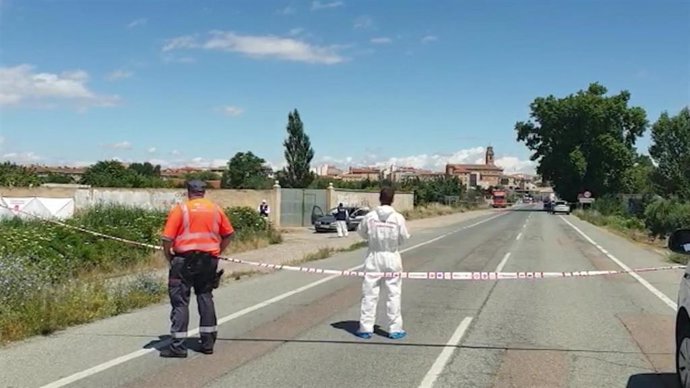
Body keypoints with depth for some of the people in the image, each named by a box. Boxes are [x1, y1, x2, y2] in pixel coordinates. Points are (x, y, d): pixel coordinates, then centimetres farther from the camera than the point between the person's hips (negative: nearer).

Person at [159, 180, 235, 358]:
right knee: (205, 298, 15)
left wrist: (169, 258, 3)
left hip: (185, 259, -4)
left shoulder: (180, 209, -5)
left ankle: (178, 345, 0)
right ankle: (208, 342, 18)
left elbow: (167, 239, -10)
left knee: (180, 301, 1)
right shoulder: (216, 209, 8)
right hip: (209, 261, 4)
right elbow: (229, 234, 14)